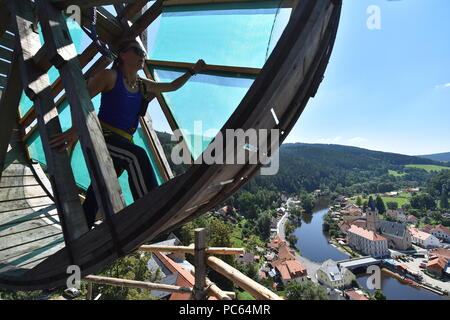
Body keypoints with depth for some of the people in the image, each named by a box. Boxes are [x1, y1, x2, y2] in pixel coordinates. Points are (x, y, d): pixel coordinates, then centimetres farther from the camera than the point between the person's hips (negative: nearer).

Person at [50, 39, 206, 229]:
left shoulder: (143, 85, 13)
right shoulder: (110, 76, -4)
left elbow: (172, 86, 24)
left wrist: (192, 71, 19)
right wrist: (77, 127, -27)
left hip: (123, 142, 6)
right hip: (101, 135, -6)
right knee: (137, 156, -34)